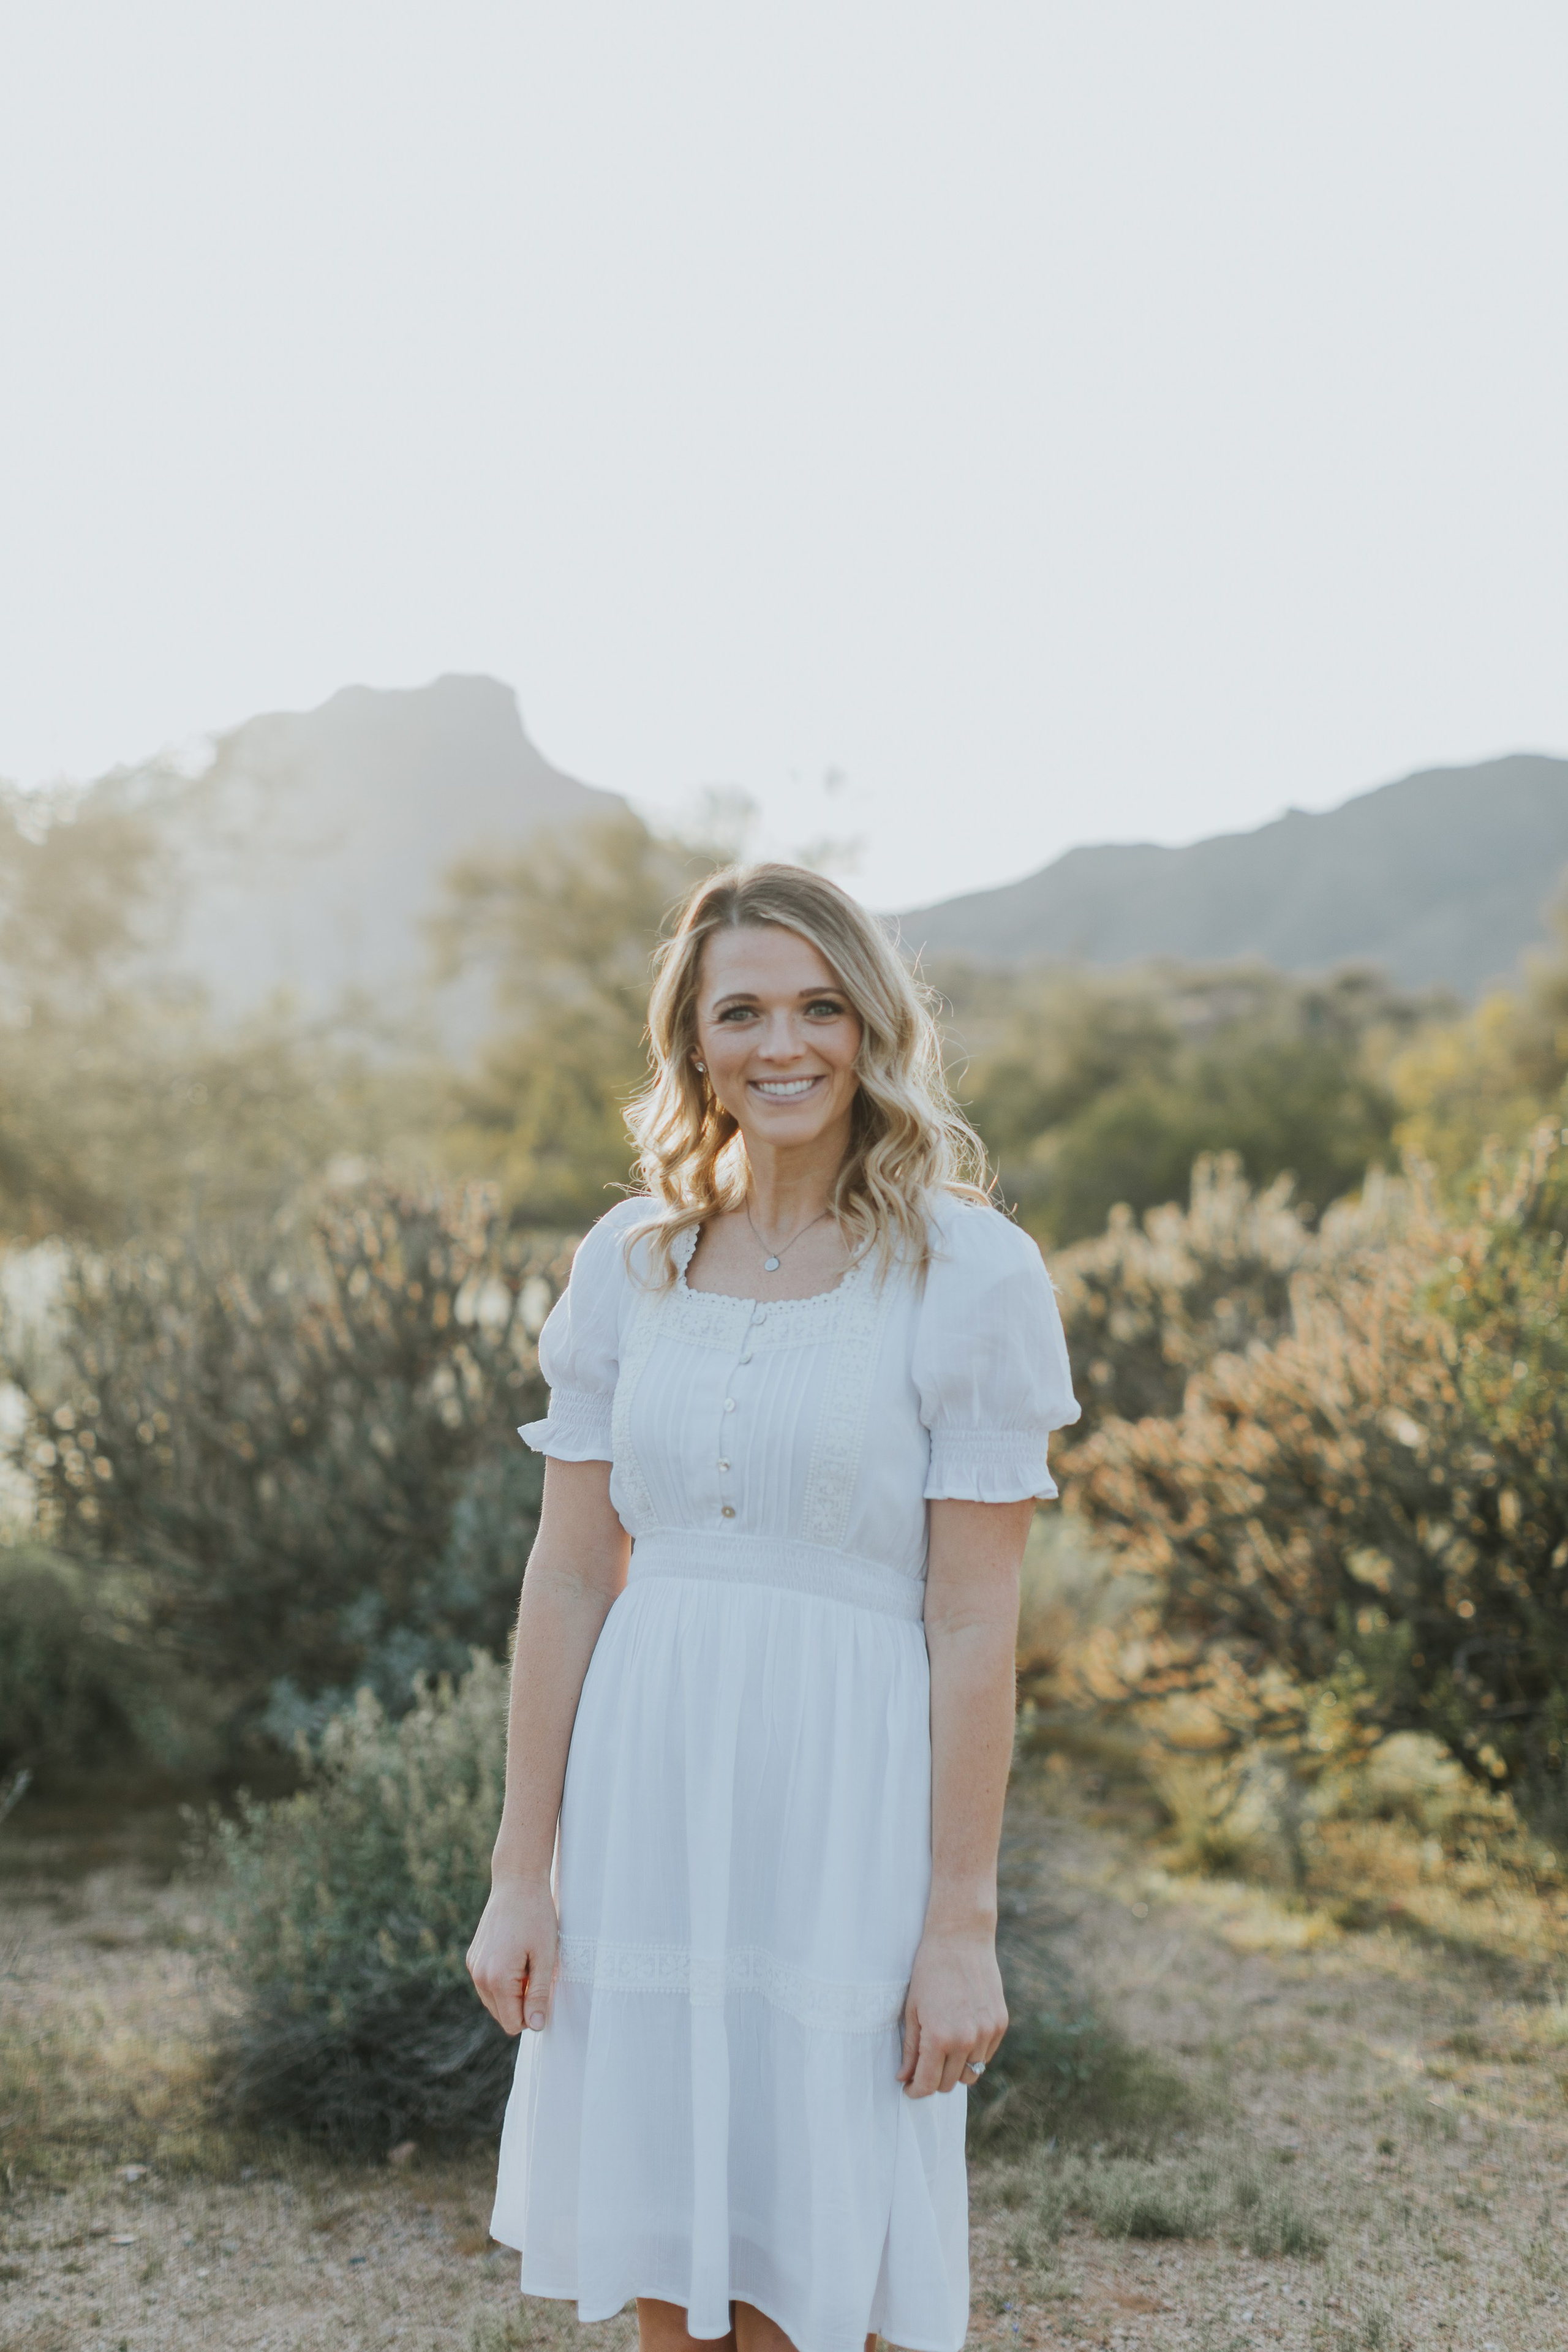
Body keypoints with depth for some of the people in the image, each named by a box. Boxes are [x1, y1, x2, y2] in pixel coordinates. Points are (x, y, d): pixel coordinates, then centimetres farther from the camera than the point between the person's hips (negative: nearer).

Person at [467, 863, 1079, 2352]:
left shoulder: (969, 1273, -7)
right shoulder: (630, 1263, 5)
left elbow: (974, 1622, -8)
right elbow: (568, 1578, 5)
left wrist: (963, 1923, -9)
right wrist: (521, 1872, 3)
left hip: (846, 1807, -4)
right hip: (648, 1792, 4)